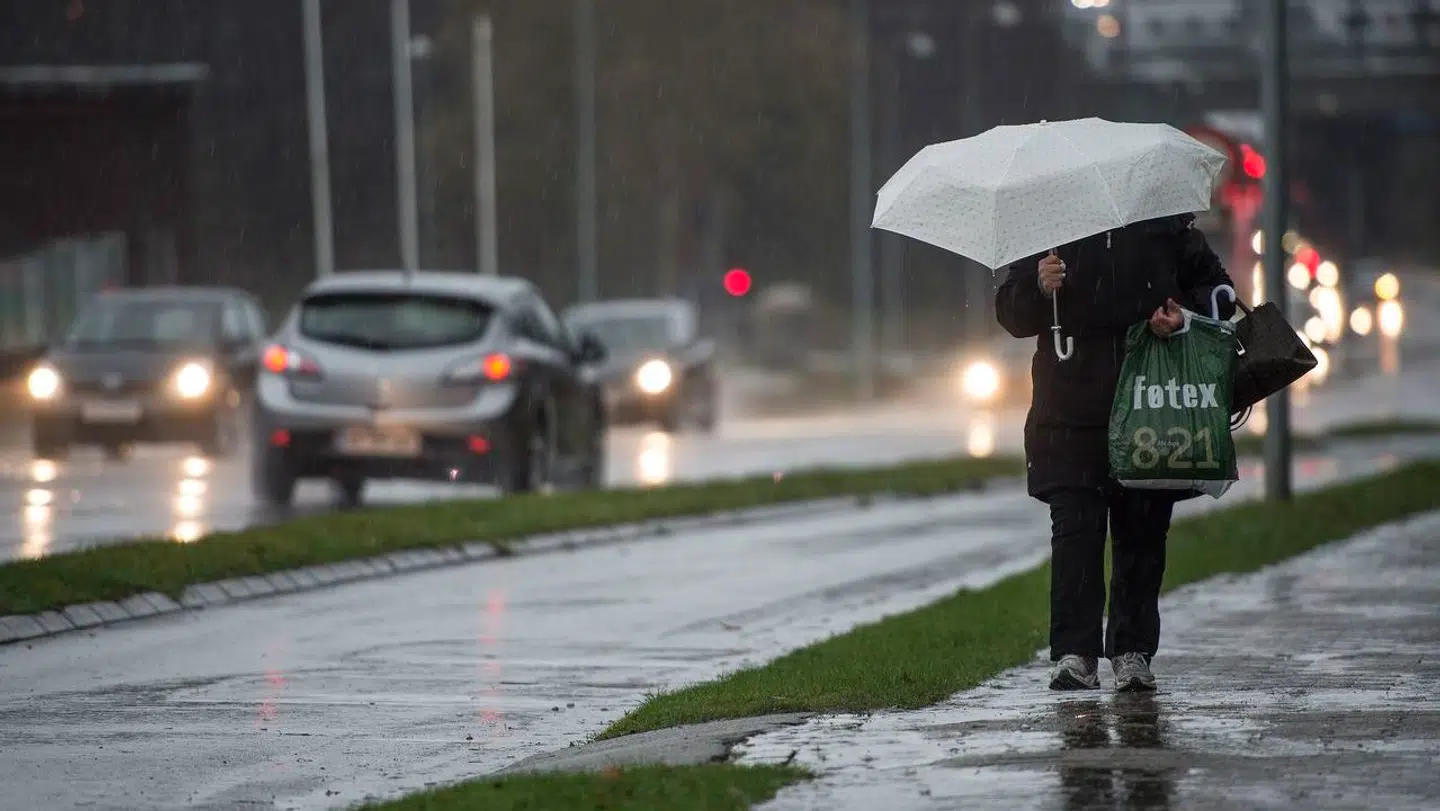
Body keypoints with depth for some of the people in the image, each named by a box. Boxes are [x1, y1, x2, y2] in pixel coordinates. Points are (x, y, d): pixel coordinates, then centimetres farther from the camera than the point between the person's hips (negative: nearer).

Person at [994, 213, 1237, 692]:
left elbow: (1216, 289, 16)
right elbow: (1010, 312, 10)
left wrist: (1185, 316, -5)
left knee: (1142, 534, 4)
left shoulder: (1167, 224, 9)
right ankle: (1074, 653, -10)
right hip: (1071, 414, -1)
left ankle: (1132, 652, 12)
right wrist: (1040, 289, -12)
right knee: (1075, 528, -9)